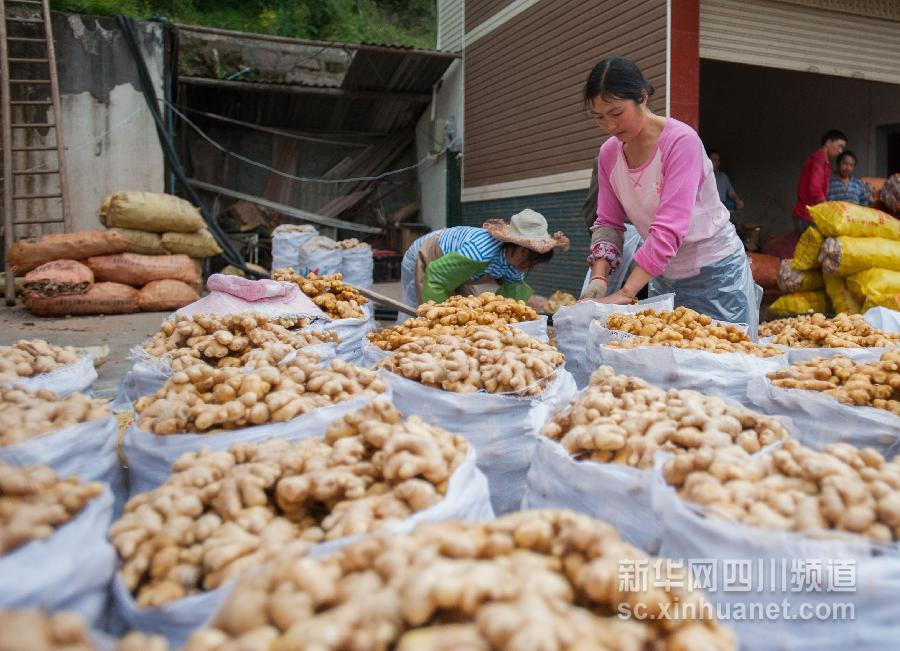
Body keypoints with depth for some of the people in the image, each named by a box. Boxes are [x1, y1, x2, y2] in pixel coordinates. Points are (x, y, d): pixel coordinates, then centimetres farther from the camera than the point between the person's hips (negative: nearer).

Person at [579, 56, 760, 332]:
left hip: (715, 273, -5)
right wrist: (599, 276, -15)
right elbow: (608, 223, 3)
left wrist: (625, 294, -34)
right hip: (663, 276, 6)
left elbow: (669, 229, -28)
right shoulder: (608, 154, -1)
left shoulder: (681, 141, -20)